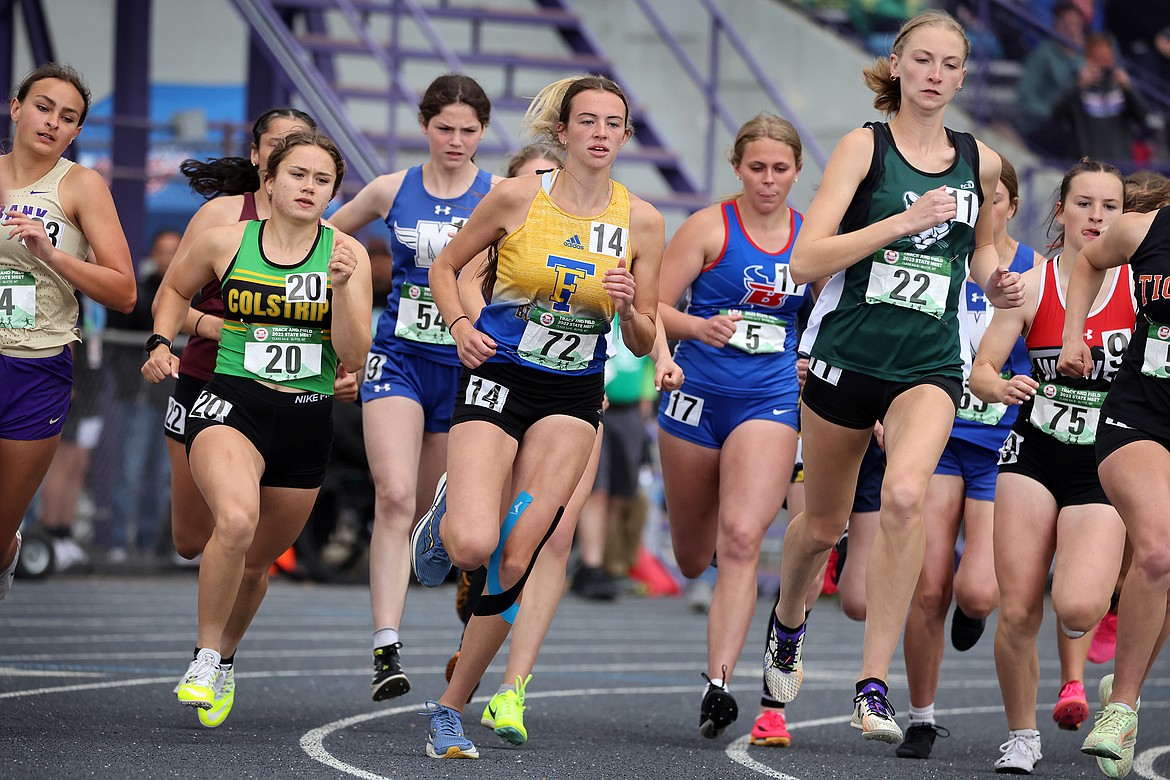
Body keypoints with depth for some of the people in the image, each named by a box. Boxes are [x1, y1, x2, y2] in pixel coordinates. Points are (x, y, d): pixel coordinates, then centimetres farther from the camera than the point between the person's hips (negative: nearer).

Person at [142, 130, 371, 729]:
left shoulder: (346, 254, 0)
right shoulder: (226, 242, 0)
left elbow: (354, 357, -6)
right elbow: (175, 288, 21)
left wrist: (340, 286, -18)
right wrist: (161, 344, 5)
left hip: (307, 420, 2)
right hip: (231, 404, -2)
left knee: (257, 561, 14)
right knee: (236, 521, -31)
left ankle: (224, 662, 43)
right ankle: (205, 659, -14)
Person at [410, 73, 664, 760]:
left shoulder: (642, 221, 0)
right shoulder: (518, 197, -6)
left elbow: (642, 343, 6)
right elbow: (446, 266, 9)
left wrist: (629, 307, -16)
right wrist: (462, 325, -8)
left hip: (574, 396, 2)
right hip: (499, 380, -2)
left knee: (516, 560, -8)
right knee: (473, 545, -21)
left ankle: (452, 707, 7)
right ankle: (444, 522, 19)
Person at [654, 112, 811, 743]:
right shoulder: (709, 227, -3)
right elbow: (650, 307, -7)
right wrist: (699, 326, -25)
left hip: (770, 402, 0)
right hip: (698, 395, 0)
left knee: (741, 539, -19)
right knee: (692, 558, 11)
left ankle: (718, 684, -22)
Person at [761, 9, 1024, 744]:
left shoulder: (980, 161, 5)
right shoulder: (865, 147, -5)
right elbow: (807, 260, -15)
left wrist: (996, 280, 3)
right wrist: (903, 221, -23)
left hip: (929, 364, 1)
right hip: (847, 353, -1)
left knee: (905, 495, -26)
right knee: (823, 523, 14)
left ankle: (875, 686, -24)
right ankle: (788, 624, 49)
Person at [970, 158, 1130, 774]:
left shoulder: (1142, 287, -3)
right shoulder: (1031, 286, -1)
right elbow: (979, 371, -2)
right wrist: (1002, 387, -23)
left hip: (1101, 467, -1)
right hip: (1033, 454, 1)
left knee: (1078, 606, -23)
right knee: (1018, 612, -5)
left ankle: (1074, 670, 12)